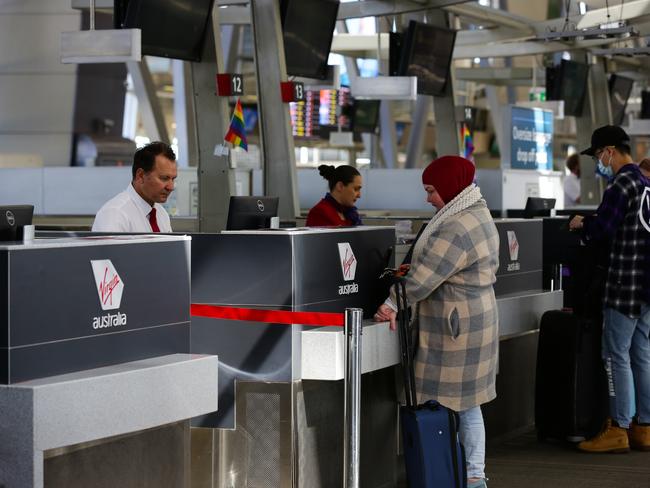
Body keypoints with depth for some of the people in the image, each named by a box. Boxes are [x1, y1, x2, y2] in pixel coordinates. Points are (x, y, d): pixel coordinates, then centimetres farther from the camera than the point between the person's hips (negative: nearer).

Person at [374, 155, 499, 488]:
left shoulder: (456, 229, -22)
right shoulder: (479, 214, 11)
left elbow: (421, 280, -23)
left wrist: (393, 305, -13)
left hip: (455, 328, -10)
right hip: (476, 319, 10)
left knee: (443, 405, -4)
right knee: (467, 404, 15)